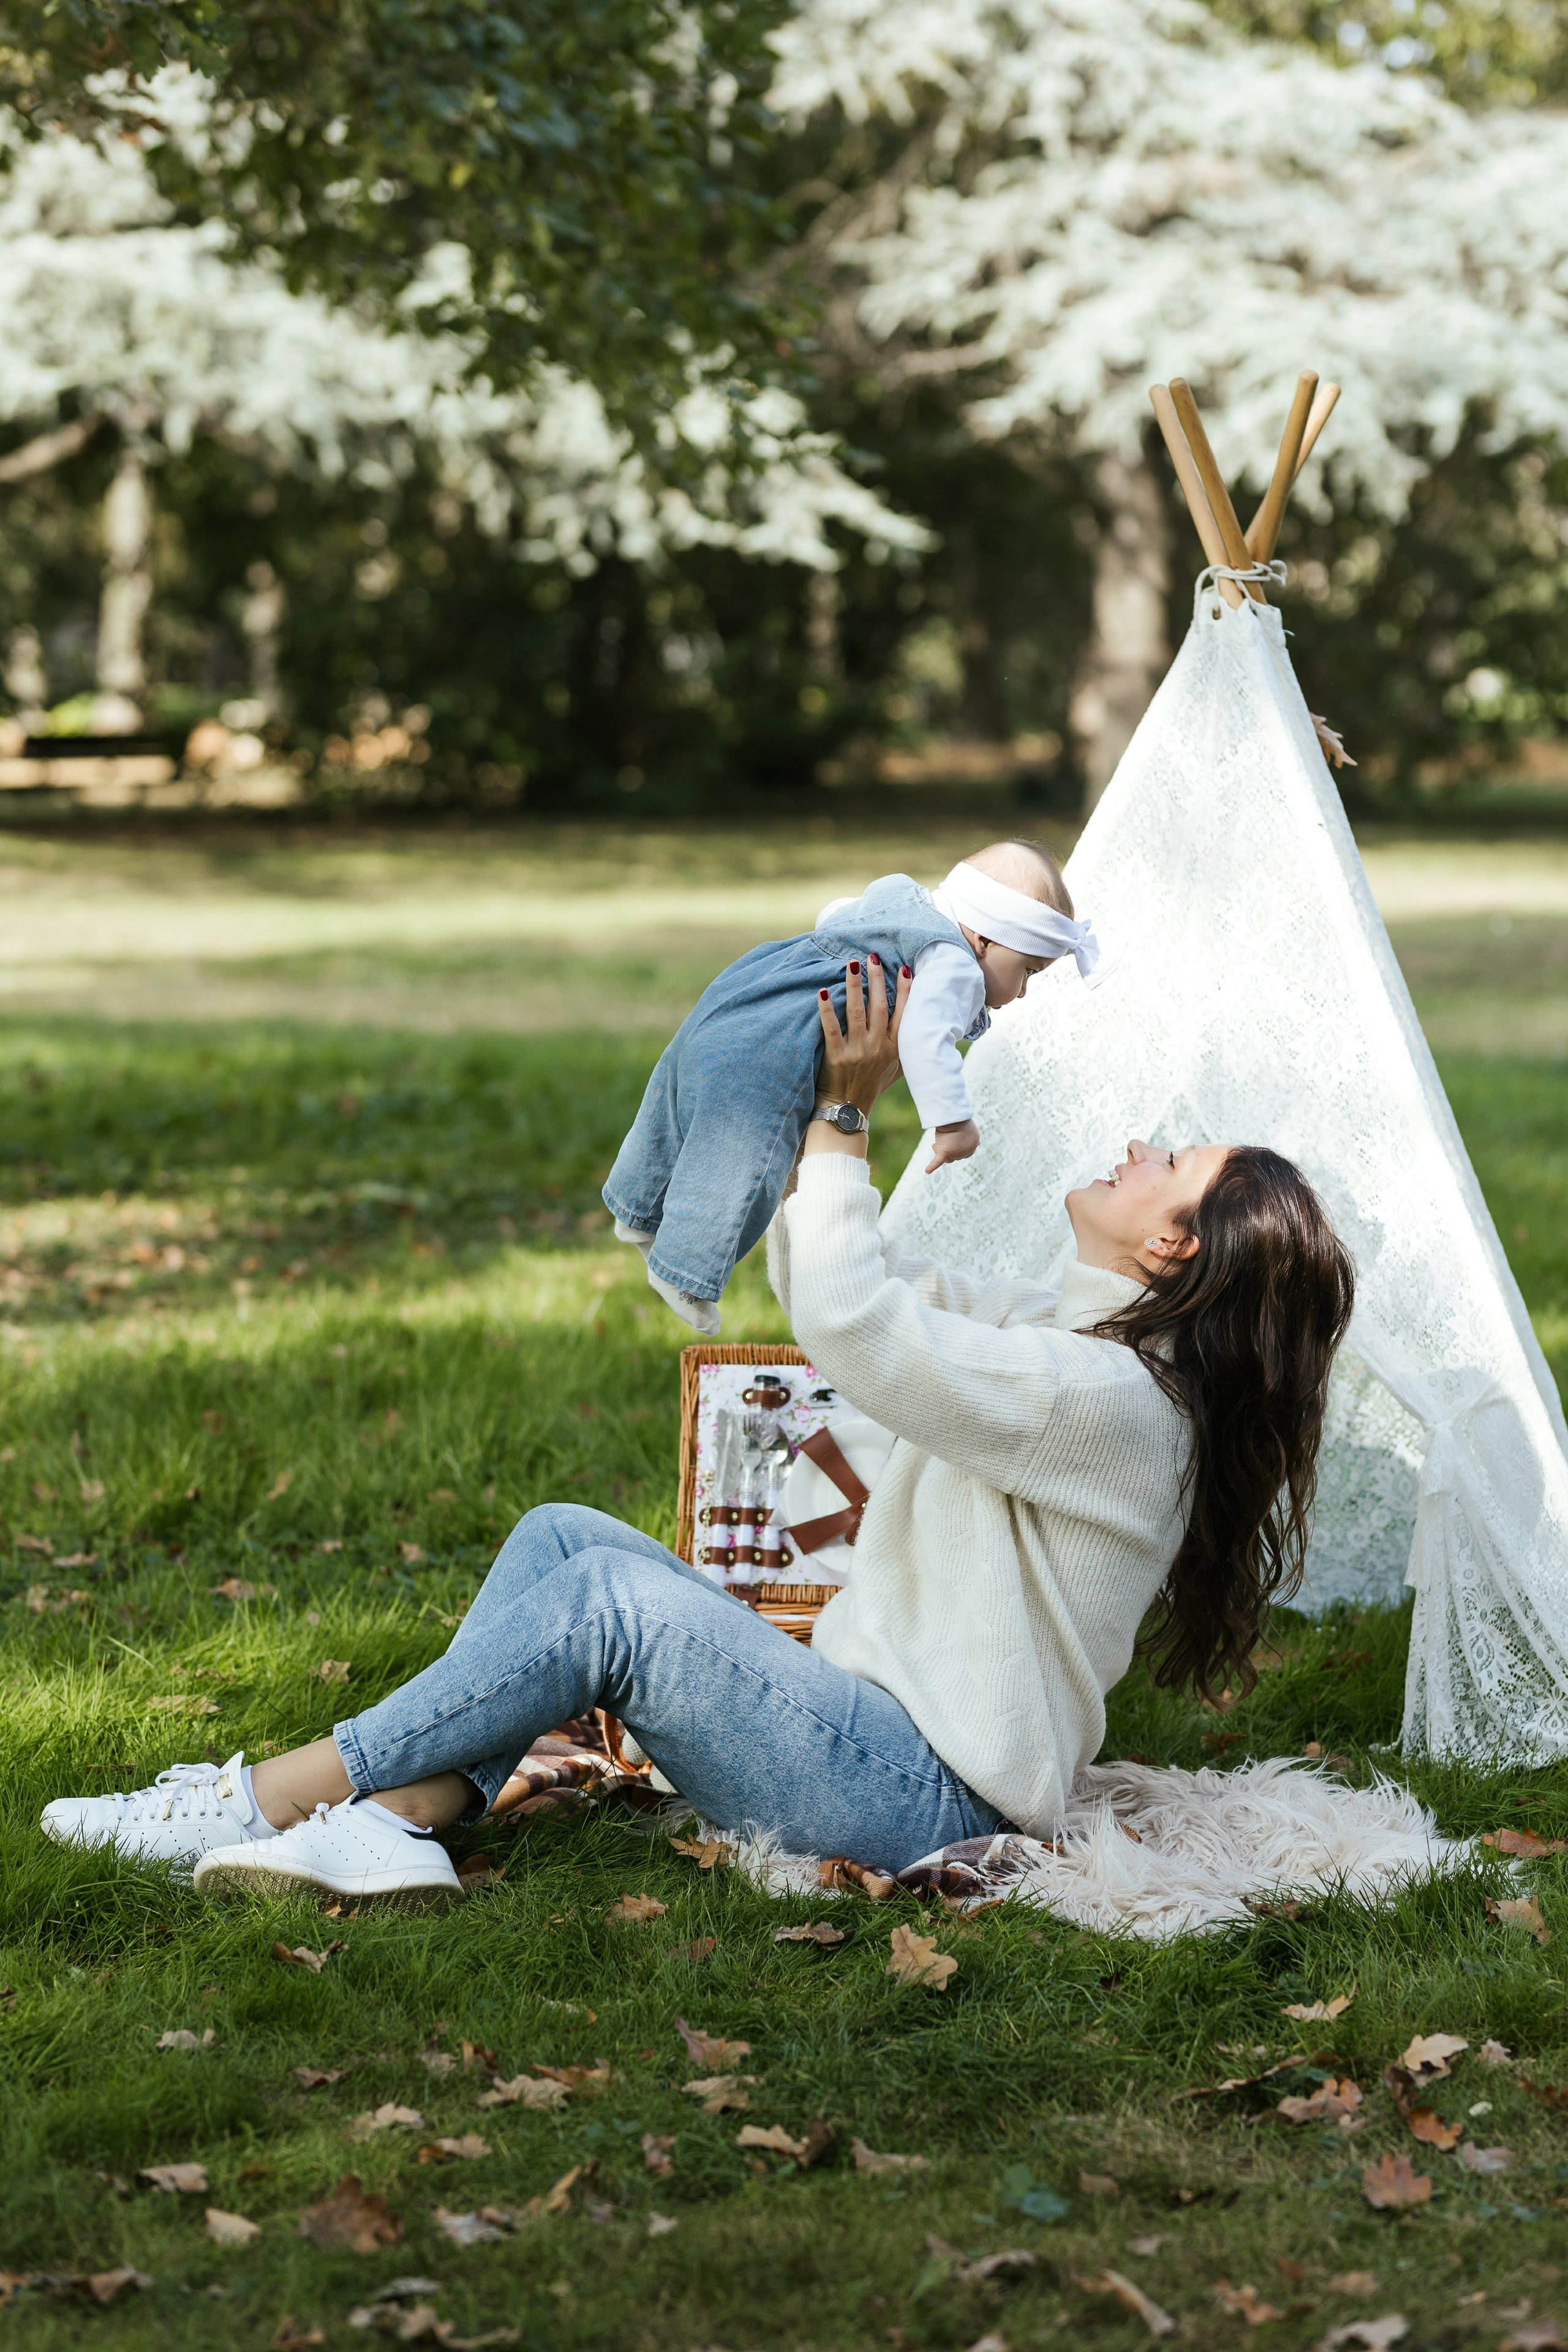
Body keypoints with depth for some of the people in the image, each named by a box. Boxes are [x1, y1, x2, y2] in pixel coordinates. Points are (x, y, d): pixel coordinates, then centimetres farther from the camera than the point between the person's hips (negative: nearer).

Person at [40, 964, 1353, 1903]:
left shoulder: (1107, 1397, -19)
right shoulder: (1059, 1331, 13)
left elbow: (851, 1326, -25)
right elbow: (850, 1294, 19)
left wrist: (845, 1112, -15)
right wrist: (815, 1088, 7)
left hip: (925, 1796, -10)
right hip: (870, 1715, 10)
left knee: (608, 1599, -19)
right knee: (562, 1536, 0)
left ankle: (270, 1796, -13)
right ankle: (397, 1820, -18)